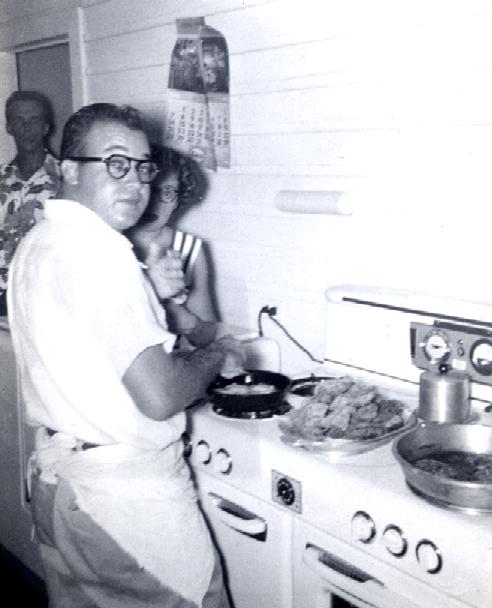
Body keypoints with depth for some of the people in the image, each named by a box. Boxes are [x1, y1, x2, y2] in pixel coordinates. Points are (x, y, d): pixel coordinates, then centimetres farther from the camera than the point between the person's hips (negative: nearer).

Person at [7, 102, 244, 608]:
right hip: (126, 494, -9)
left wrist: (146, 290, 5)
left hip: (55, 478, 10)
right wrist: (218, 353, -9)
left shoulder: (37, 243, 7)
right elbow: (159, 396, -27)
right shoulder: (97, 249, -23)